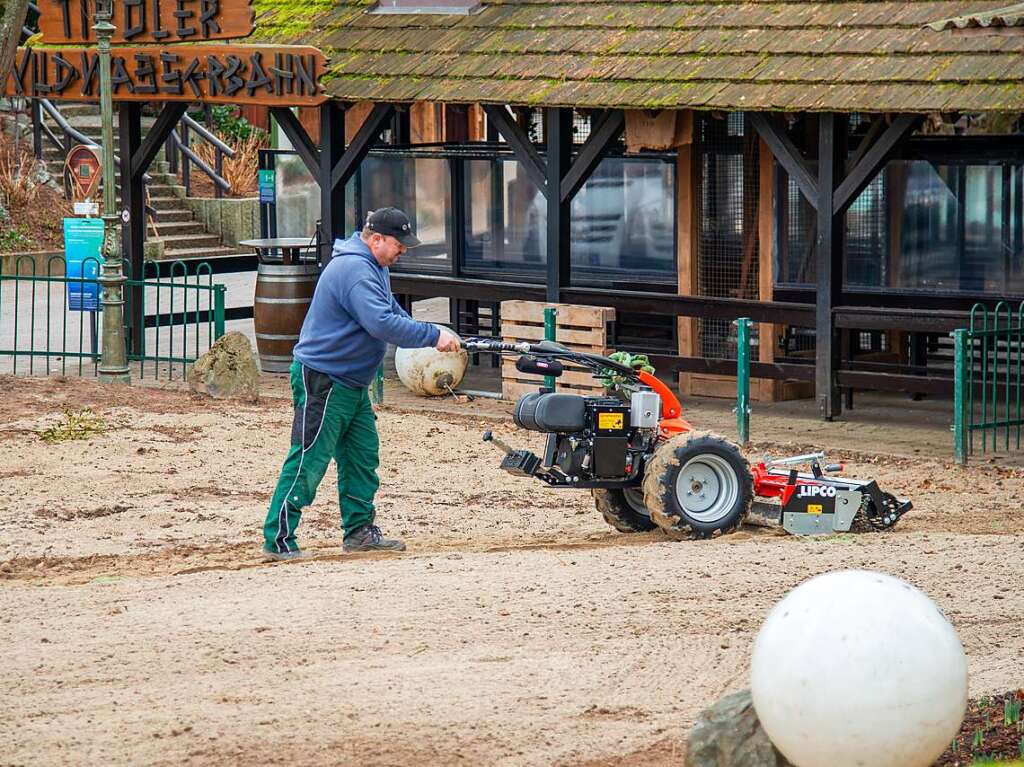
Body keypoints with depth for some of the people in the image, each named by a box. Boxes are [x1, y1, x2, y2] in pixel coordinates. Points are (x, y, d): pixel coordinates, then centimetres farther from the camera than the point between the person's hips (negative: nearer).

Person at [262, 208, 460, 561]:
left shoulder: (374, 267, 13)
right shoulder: (353, 270, -22)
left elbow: (392, 311, 22)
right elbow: (382, 323, -31)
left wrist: (429, 337, 6)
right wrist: (433, 336, -25)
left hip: (352, 382, 11)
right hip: (322, 381, -11)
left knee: (362, 455, 13)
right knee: (308, 461, -10)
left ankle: (359, 531, 22)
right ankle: (278, 541, -8)